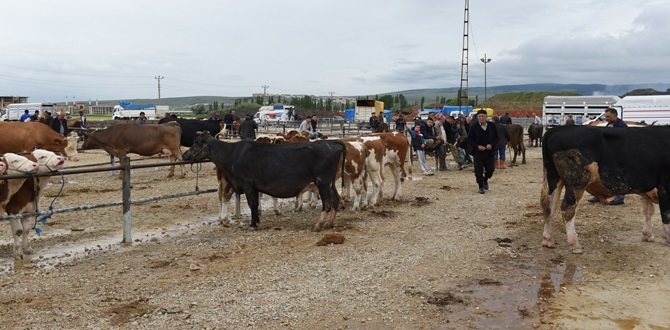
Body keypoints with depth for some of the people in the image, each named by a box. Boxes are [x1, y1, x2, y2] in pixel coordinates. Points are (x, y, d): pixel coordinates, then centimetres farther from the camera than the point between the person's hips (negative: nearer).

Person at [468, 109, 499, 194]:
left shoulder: (492, 126, 3)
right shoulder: (473, 127, -3)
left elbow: (496, 138, 9)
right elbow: (469, 139, -2)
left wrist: (491, 144, -10)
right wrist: (477, 146, -16)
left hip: (489, 152, 2)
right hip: (477, 152, -2)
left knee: (490, 169, 2)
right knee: (478, 171, 0)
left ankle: (485, 180, 33)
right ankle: (481, 186, 16)